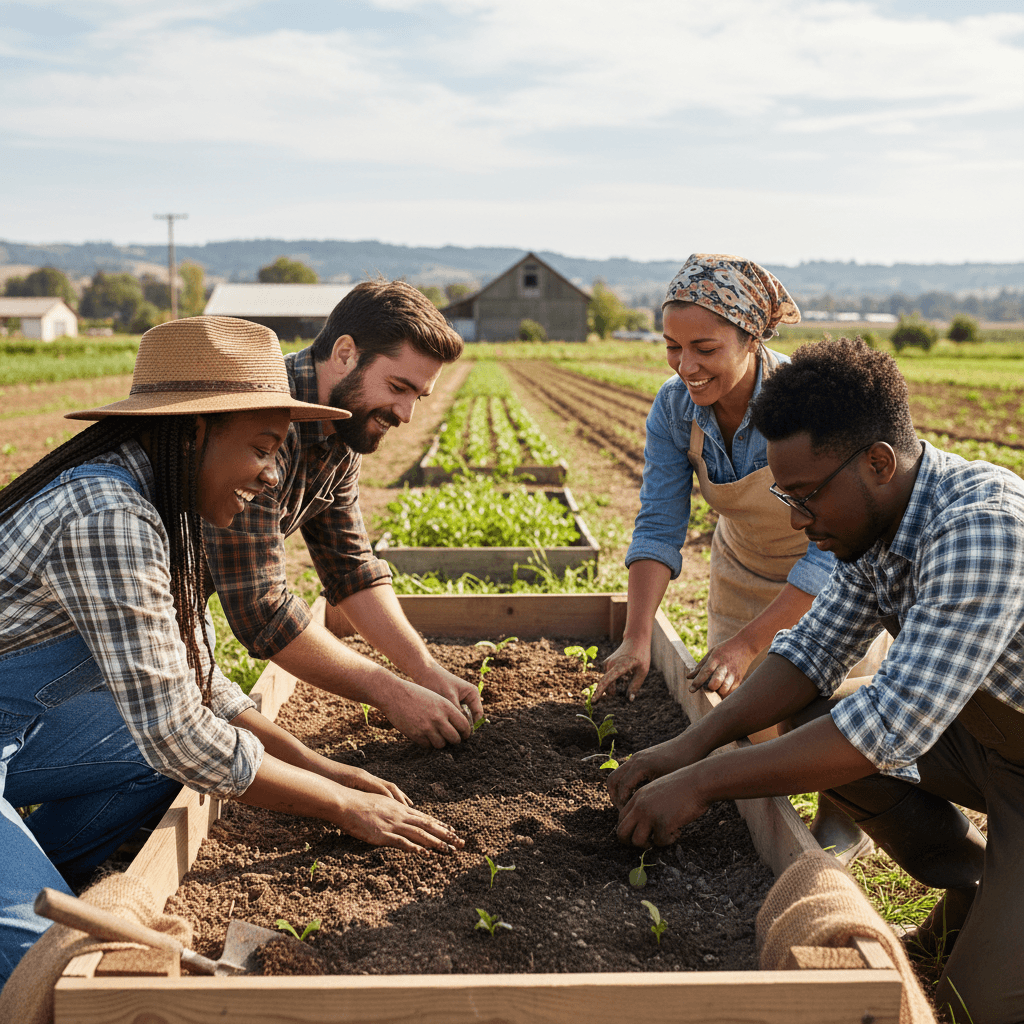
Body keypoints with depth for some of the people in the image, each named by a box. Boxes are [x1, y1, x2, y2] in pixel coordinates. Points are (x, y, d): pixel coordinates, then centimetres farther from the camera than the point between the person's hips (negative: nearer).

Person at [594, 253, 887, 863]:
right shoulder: (675, 408, -20)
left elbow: (831, 548, -34)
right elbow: (658, 527, -21)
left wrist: (749, 643, -38)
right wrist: (637, 639, -33)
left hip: (836, 581, -4)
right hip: (744, 574, 4)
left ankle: (846, 820, 27)